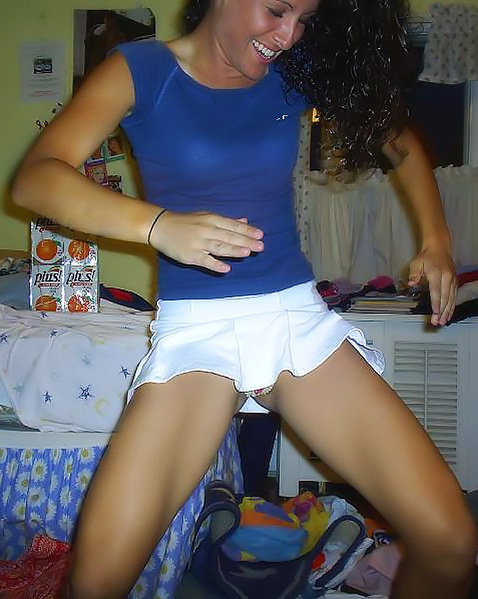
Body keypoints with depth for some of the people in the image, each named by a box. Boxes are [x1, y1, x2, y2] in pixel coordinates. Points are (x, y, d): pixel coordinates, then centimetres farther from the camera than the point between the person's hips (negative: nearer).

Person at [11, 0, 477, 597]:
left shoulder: (296, 73, 10)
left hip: (299, 316, 3)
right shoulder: (140, 71, 0)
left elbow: (398, 138, 24)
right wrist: (159, 224, -30)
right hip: (194, 326, -2)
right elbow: (34, 179, -13)